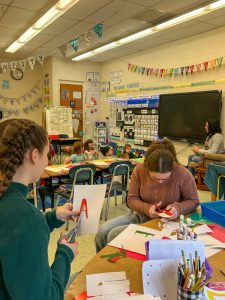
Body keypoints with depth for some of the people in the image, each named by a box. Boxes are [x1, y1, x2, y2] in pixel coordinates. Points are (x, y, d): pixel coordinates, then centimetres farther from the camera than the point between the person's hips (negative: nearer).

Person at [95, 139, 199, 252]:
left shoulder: (183, 174, -18)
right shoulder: (139, 170, -11)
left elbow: (193, 201, -4)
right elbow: (132, 199, -2)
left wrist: (178, 208, -24)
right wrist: (146, 208, -22)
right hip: (142, 216, 4)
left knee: (114, 234, -19)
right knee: (102, 231, -12)